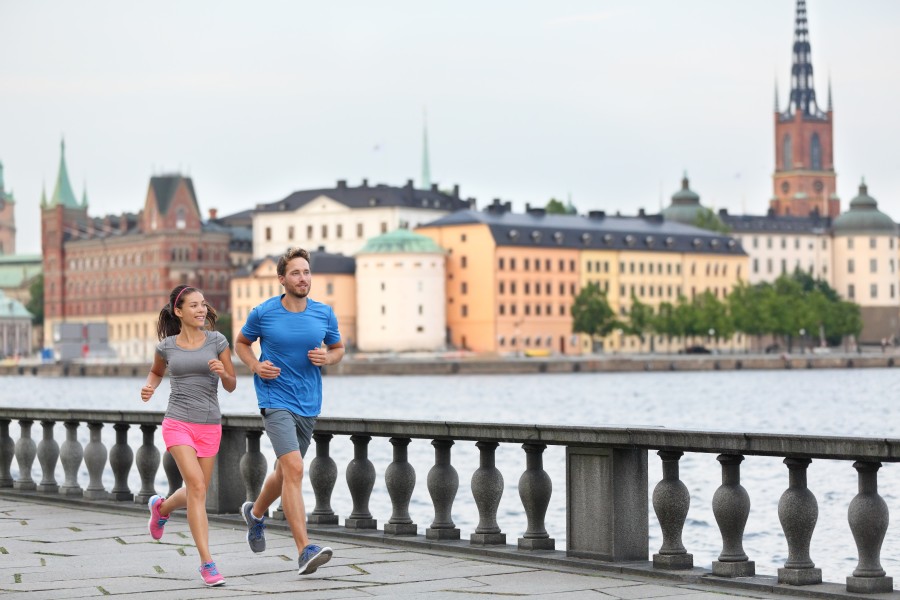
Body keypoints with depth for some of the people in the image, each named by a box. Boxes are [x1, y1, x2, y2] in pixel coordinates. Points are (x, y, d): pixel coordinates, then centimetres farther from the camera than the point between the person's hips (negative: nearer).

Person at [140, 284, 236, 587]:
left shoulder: (216, 341, 1)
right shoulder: (167, 346, 2)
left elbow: (231, 386, 4)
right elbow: (156, 371, 24)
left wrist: (222, 372, -17)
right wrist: (149, 386, 3)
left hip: (210, 426, 2)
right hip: (178, 423, -2)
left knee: (196, 492, 12)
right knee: (197, 486, -19)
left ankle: (162, 507, 48)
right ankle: (207, 562, -16)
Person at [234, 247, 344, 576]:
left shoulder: (325, 314, 1)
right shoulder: (263, 313, -6)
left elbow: (338, 348, 16)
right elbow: (241, 343, 11)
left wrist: (326, 357, -7)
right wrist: (255, 366, -8)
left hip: (309, 405, 5)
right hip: (276, 399, -5)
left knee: (285, 471, 20)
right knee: (294, 469, -20)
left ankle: (256, 513, 52)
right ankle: (305, 550, -24)